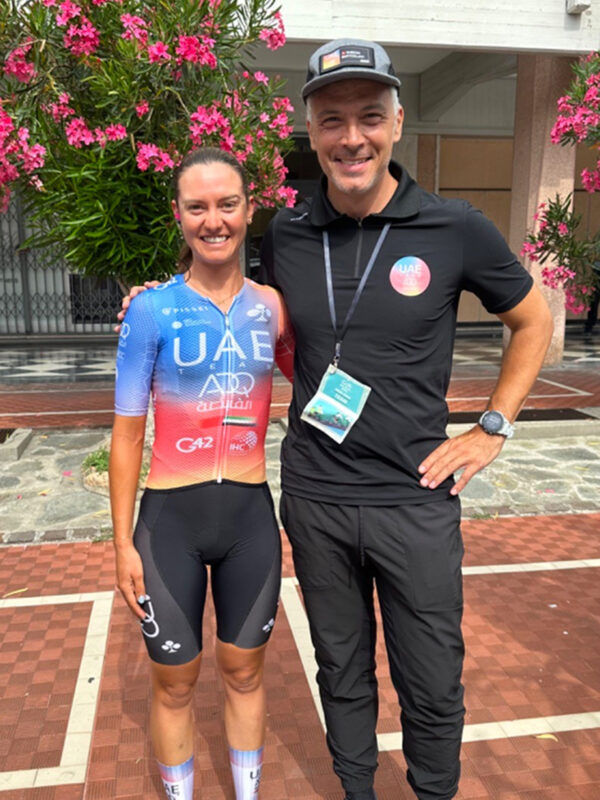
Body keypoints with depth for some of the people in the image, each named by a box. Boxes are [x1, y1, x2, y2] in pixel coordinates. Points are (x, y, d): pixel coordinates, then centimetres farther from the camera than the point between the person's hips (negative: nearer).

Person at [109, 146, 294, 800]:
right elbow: (126, 434, -4)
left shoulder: (271, 307, 0)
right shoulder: (151, 310, -8)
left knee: (245, 673, 20)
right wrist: (123, 543, -4)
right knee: (175, 683, 16)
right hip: (170, 520, -2)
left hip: (250, 515, 3)